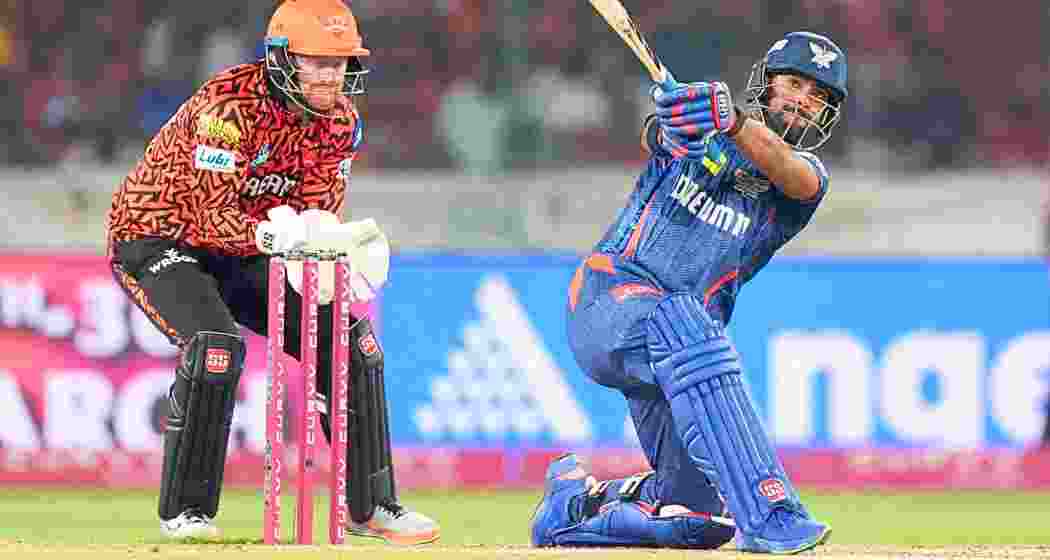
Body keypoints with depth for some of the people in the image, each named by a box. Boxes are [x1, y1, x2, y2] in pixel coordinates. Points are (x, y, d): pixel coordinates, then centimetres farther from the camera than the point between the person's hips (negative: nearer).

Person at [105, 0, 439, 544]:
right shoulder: (230, 105, -29)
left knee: (347, 335, -1)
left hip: (238, 250, 7)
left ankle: (370, 504, 10)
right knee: (216, 345, -31)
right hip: (156, 235, -7)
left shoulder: (339, 117, -7)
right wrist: (267, 234, -52)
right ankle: (185, 512, -18)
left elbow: (319, 209, -7)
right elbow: (209, 217, -34)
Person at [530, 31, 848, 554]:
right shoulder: (697, 127, 7)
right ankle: (768, 515, -46)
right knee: (682, 323, -39)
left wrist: (734, 122, -38)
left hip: (678, 340, 5)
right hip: (609, 300, -5)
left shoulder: (807, 174, 7)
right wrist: (675, 113, -40)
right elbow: (655, 137, -16)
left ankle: (576, 496, 31)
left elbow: (794, 175, -18)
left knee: (697, 519, 2)